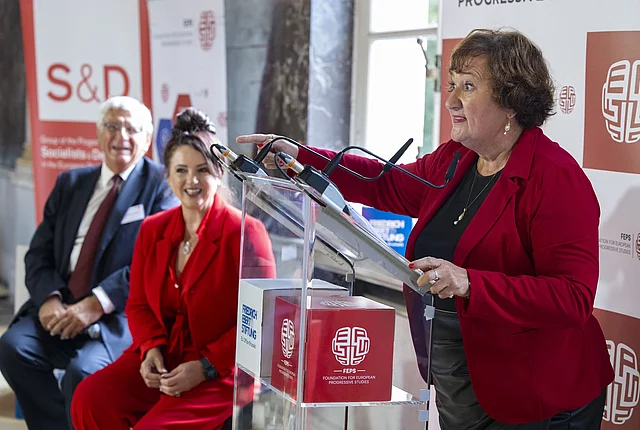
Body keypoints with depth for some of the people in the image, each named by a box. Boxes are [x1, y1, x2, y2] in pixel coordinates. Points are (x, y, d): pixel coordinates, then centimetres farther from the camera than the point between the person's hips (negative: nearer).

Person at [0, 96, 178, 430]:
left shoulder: (160, 186, 0)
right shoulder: (70, 183, 16)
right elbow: (39, 253, 10)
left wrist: (96, 304, -20)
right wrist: (49, 298, -11)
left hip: (120, 315, -5)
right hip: (60, 307, 5)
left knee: (83, 371, -30)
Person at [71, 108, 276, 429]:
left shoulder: (245, 233, -9)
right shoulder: (152, 230, 9)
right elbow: (138, 304, 15)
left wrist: (206, 367, -17)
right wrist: (150, 348, -7)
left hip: (222, 371, -5)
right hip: (161, 359, 6)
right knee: (90, 399, -17)